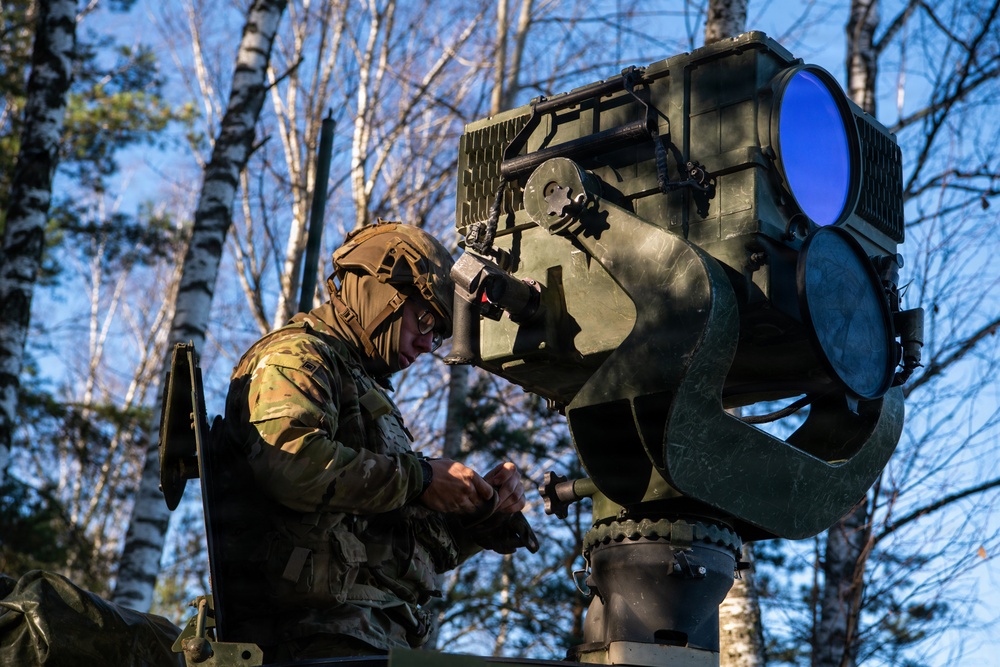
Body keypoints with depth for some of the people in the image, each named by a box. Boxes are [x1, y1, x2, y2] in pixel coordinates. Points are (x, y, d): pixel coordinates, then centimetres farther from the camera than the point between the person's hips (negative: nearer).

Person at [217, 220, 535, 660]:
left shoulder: (370, 392, 32)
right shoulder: (296, 354, 4)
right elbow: (292, 461, -19)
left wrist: (483, 511, 14)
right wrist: (419, 478, -9)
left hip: (380, 633, 9)